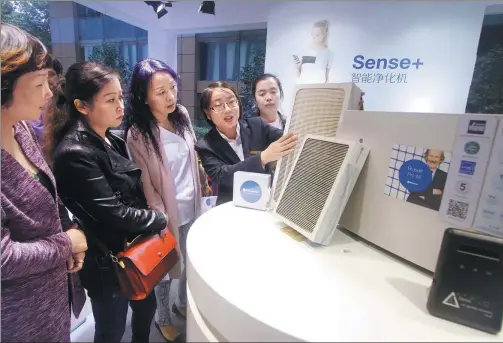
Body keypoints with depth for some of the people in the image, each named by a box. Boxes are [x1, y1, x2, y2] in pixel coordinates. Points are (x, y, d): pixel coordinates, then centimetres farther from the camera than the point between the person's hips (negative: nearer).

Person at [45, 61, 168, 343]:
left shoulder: (112, 141, 2)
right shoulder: (75, 153, -24)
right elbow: (113, 213, -24)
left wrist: (151, 224, -2)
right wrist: (159, 219, -11)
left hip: (135, 248, 8)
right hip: (108, 262, -7)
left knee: (146, 308, 26)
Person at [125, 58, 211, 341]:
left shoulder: (182, 114, -2)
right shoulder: (138, 133, -18)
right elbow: (145, 184, -15)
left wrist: (204, 182, 15)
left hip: (192, 207, 5)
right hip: (167, 213, -5)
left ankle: (183, 305, 50)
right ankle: (163, 318, 44)